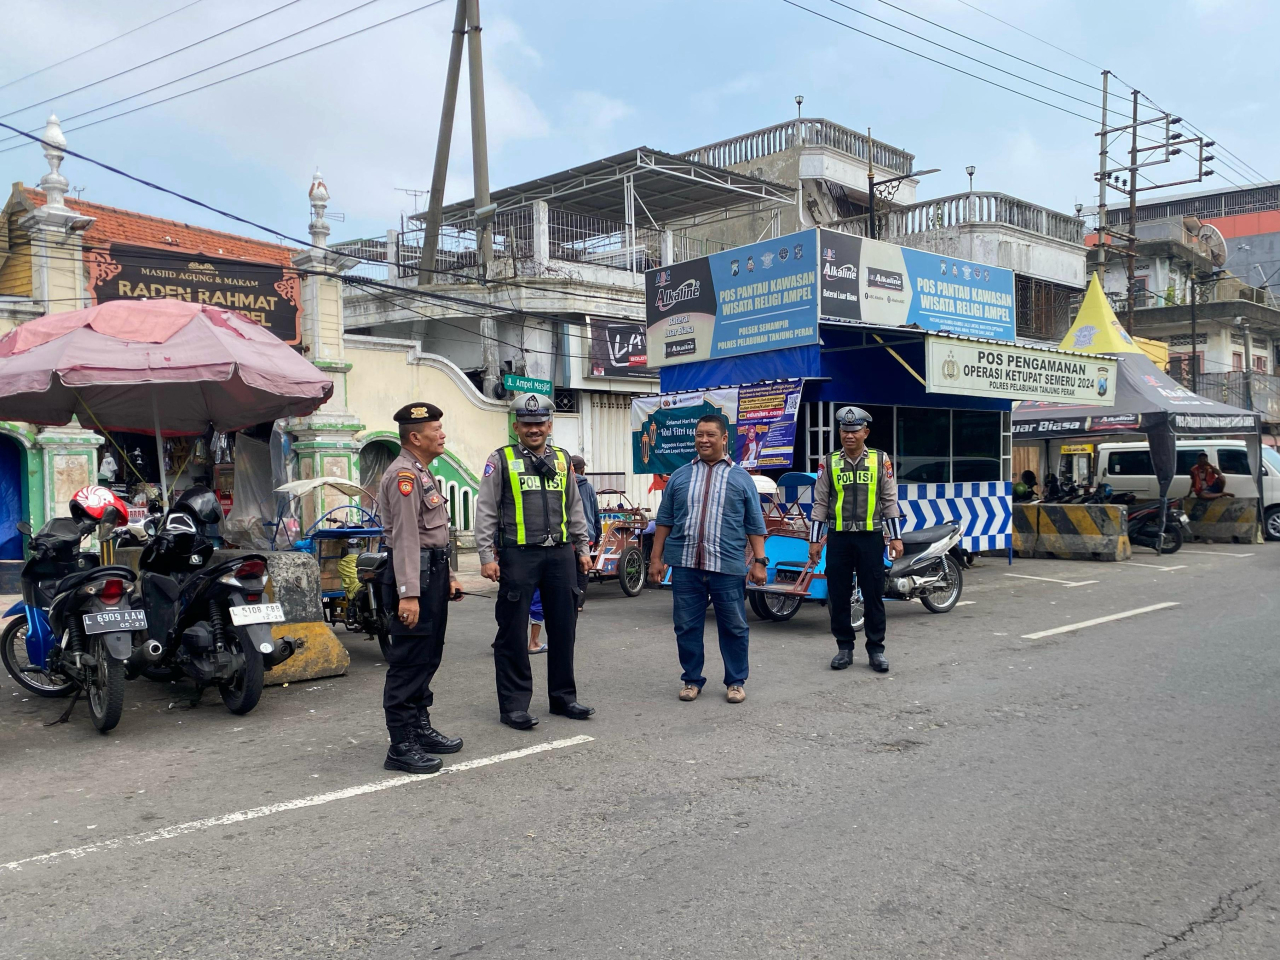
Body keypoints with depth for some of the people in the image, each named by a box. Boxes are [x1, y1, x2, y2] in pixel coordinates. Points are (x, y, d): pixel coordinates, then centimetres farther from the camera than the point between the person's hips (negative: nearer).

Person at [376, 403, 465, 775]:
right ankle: (401, 747, 0)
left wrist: (446, 577, 24)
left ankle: (421, 729, 29)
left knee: (427, 657, 17)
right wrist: (408, 593, -27)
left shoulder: (422, 474, 20)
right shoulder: (403, 474, -14)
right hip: (414, 576, -10)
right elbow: (405, 538, -22)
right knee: (408, 662, -6)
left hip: (432, 574, 11)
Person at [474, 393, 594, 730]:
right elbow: (486, 511, -2)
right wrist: (486, 557, -8)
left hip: (560, 554, 5)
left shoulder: (562, 459, 13)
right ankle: (514, 704, 9)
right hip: (518, 555, -4)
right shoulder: (501, 460, 0)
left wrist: (582, 548, 16)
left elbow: (575, 508, 20)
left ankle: (563, 697, 23)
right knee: (513, 633, -1)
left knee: (563, 628, 10)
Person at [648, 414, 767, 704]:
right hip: (685, 566, 2)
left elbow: (755, 525, 6)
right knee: (686, 626, 8)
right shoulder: (680, 476, 10)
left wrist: (759, 561, -2)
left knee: (733, 627, 7)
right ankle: (691, 680, 22)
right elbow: (664, 520, 11)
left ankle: (736, 682, 21)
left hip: (728, 567, -1)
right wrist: (656, 557, 6)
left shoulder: (741, 478, 6)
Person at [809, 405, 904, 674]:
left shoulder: (880, 460, 4)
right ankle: (844, 647, 17)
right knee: (838, 596, 5)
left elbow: (890, 500, 5)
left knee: (873, 596, 3)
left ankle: (876, 649, 13)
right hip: (838, 538, 1)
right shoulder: (829, 462, 4)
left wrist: (896, 537, 1)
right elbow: (820, 503, 5)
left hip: (871, 537, -1)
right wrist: (815, 540, 2)